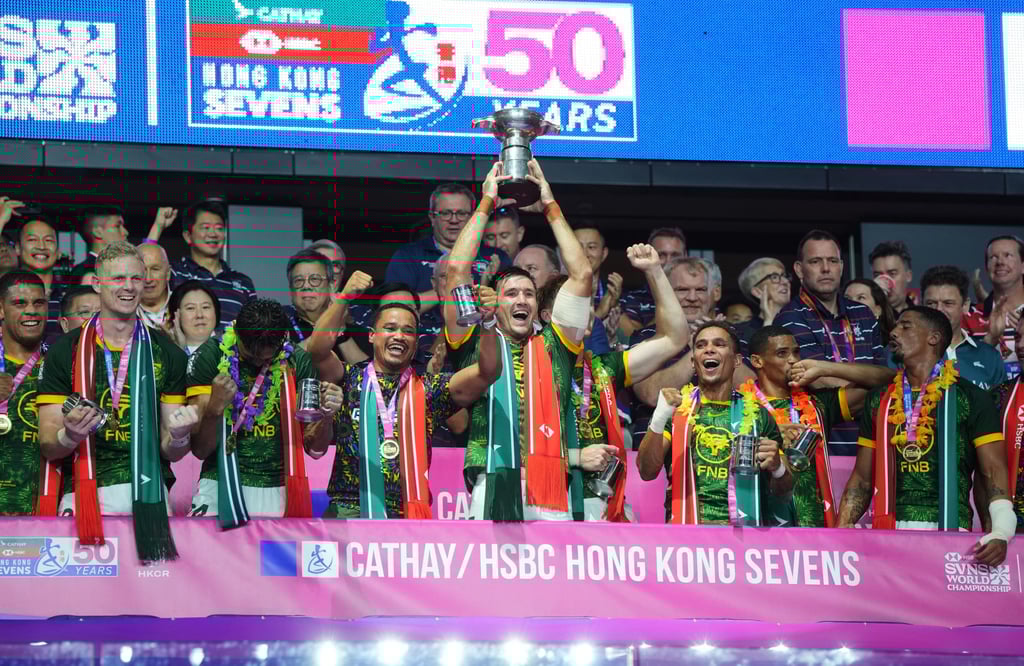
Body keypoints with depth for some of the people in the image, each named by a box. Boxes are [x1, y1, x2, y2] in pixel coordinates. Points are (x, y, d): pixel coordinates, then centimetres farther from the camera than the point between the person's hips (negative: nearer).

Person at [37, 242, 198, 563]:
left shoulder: (167, 353, 11)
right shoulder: (65, 350, 6)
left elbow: (171, 453, 10)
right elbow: (49, 447, 4)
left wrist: (178, 435, -12)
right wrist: (70, 435, -18)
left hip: (149, 492, 1)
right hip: (83, 496, -1)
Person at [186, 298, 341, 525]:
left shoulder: (297, 361, 3)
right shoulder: (210, 357, -4)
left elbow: (315, 449, 6)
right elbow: (200, 449, -6)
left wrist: (326, 416, -14)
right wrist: (214, 408, -24)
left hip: (278, 489, 2)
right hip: (221, 485, -1)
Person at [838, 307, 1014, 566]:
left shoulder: (970, 398, 5)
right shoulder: (880, 400, 18)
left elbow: (994, 472, -2)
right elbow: (862, 478, 19)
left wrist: (1001, 532, -17)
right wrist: (840, 532, 5)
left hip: (947, 525, -3)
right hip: (889, 528, 3)